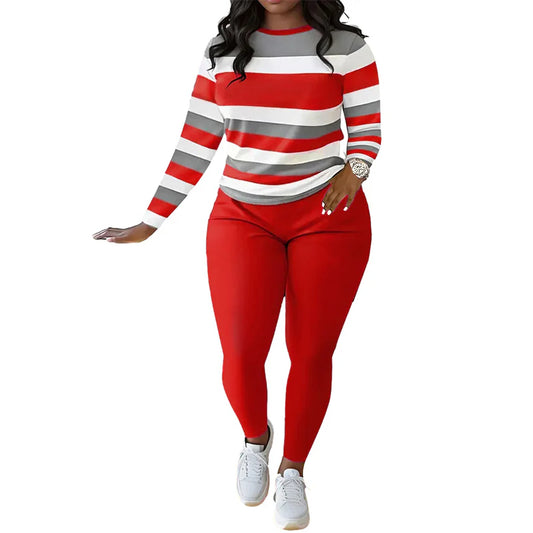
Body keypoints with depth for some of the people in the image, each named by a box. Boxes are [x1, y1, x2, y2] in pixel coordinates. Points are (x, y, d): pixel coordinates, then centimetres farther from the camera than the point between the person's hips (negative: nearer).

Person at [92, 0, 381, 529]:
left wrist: (354, 170, -22)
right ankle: (255, 436, 25)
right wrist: (149, 223, 5)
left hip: (328, 216, -1)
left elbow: (367, 129, 2)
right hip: (243, 217, 2)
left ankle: (293, 467, 27)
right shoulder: (222, 51, 5)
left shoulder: (346, 46, -2)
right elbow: (196, 143, 7)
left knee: (311, 352, 2)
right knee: (240, 356, -9)